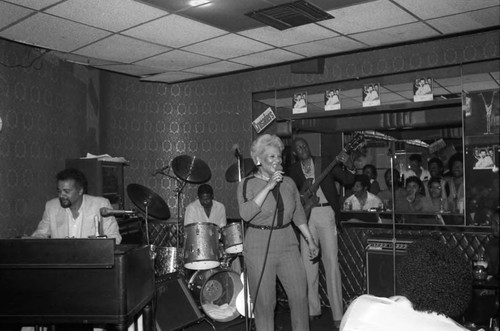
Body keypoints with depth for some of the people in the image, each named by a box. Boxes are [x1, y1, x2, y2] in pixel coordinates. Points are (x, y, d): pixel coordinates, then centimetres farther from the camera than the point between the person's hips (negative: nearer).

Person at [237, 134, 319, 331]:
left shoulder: (288, 183, 7)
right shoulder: (247, 184, -6)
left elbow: (298, 213, 15)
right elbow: (246, 214, -22)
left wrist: (310, 240, 13)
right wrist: (268, 187, -23)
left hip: (287, 243, 4)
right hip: (259, 246, -3)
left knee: (300, 295, 3)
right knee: (264, 302, 3)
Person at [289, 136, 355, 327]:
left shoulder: (325, 163, 8)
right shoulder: (293, 170, 11)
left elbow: (347, 181, 3)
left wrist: (349, 166, -15)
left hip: (326, 213, -2)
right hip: (305, 216, 2)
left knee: (331, 263, -5)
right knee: (308, 264, 3)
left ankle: (338, 315, -2)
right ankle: (313, 310, 16)